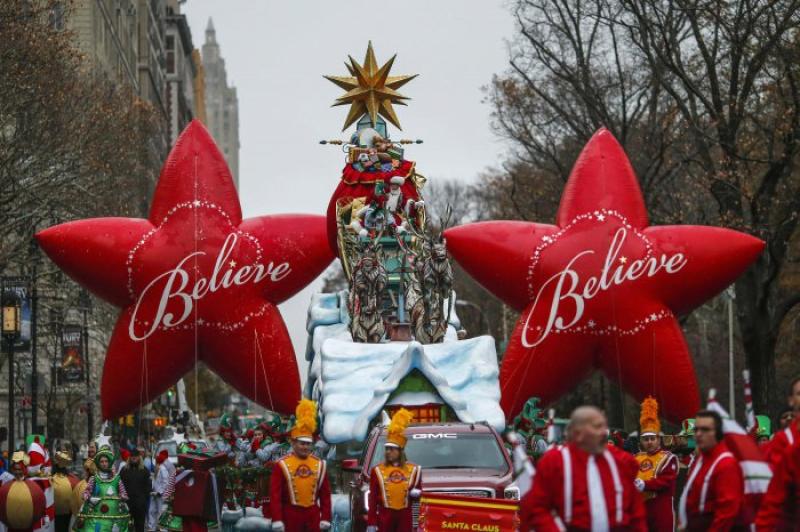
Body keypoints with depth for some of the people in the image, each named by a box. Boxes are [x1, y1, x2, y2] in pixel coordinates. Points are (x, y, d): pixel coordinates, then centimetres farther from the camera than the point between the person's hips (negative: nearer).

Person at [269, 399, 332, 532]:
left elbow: (325, 494, 8)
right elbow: (275, 495, -8)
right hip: (291, 516, -3)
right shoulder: (282, 465, -5)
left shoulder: (320, 465, 6)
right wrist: (277, 520, -14)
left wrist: (325, 519, 1)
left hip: (313, 517, 3)